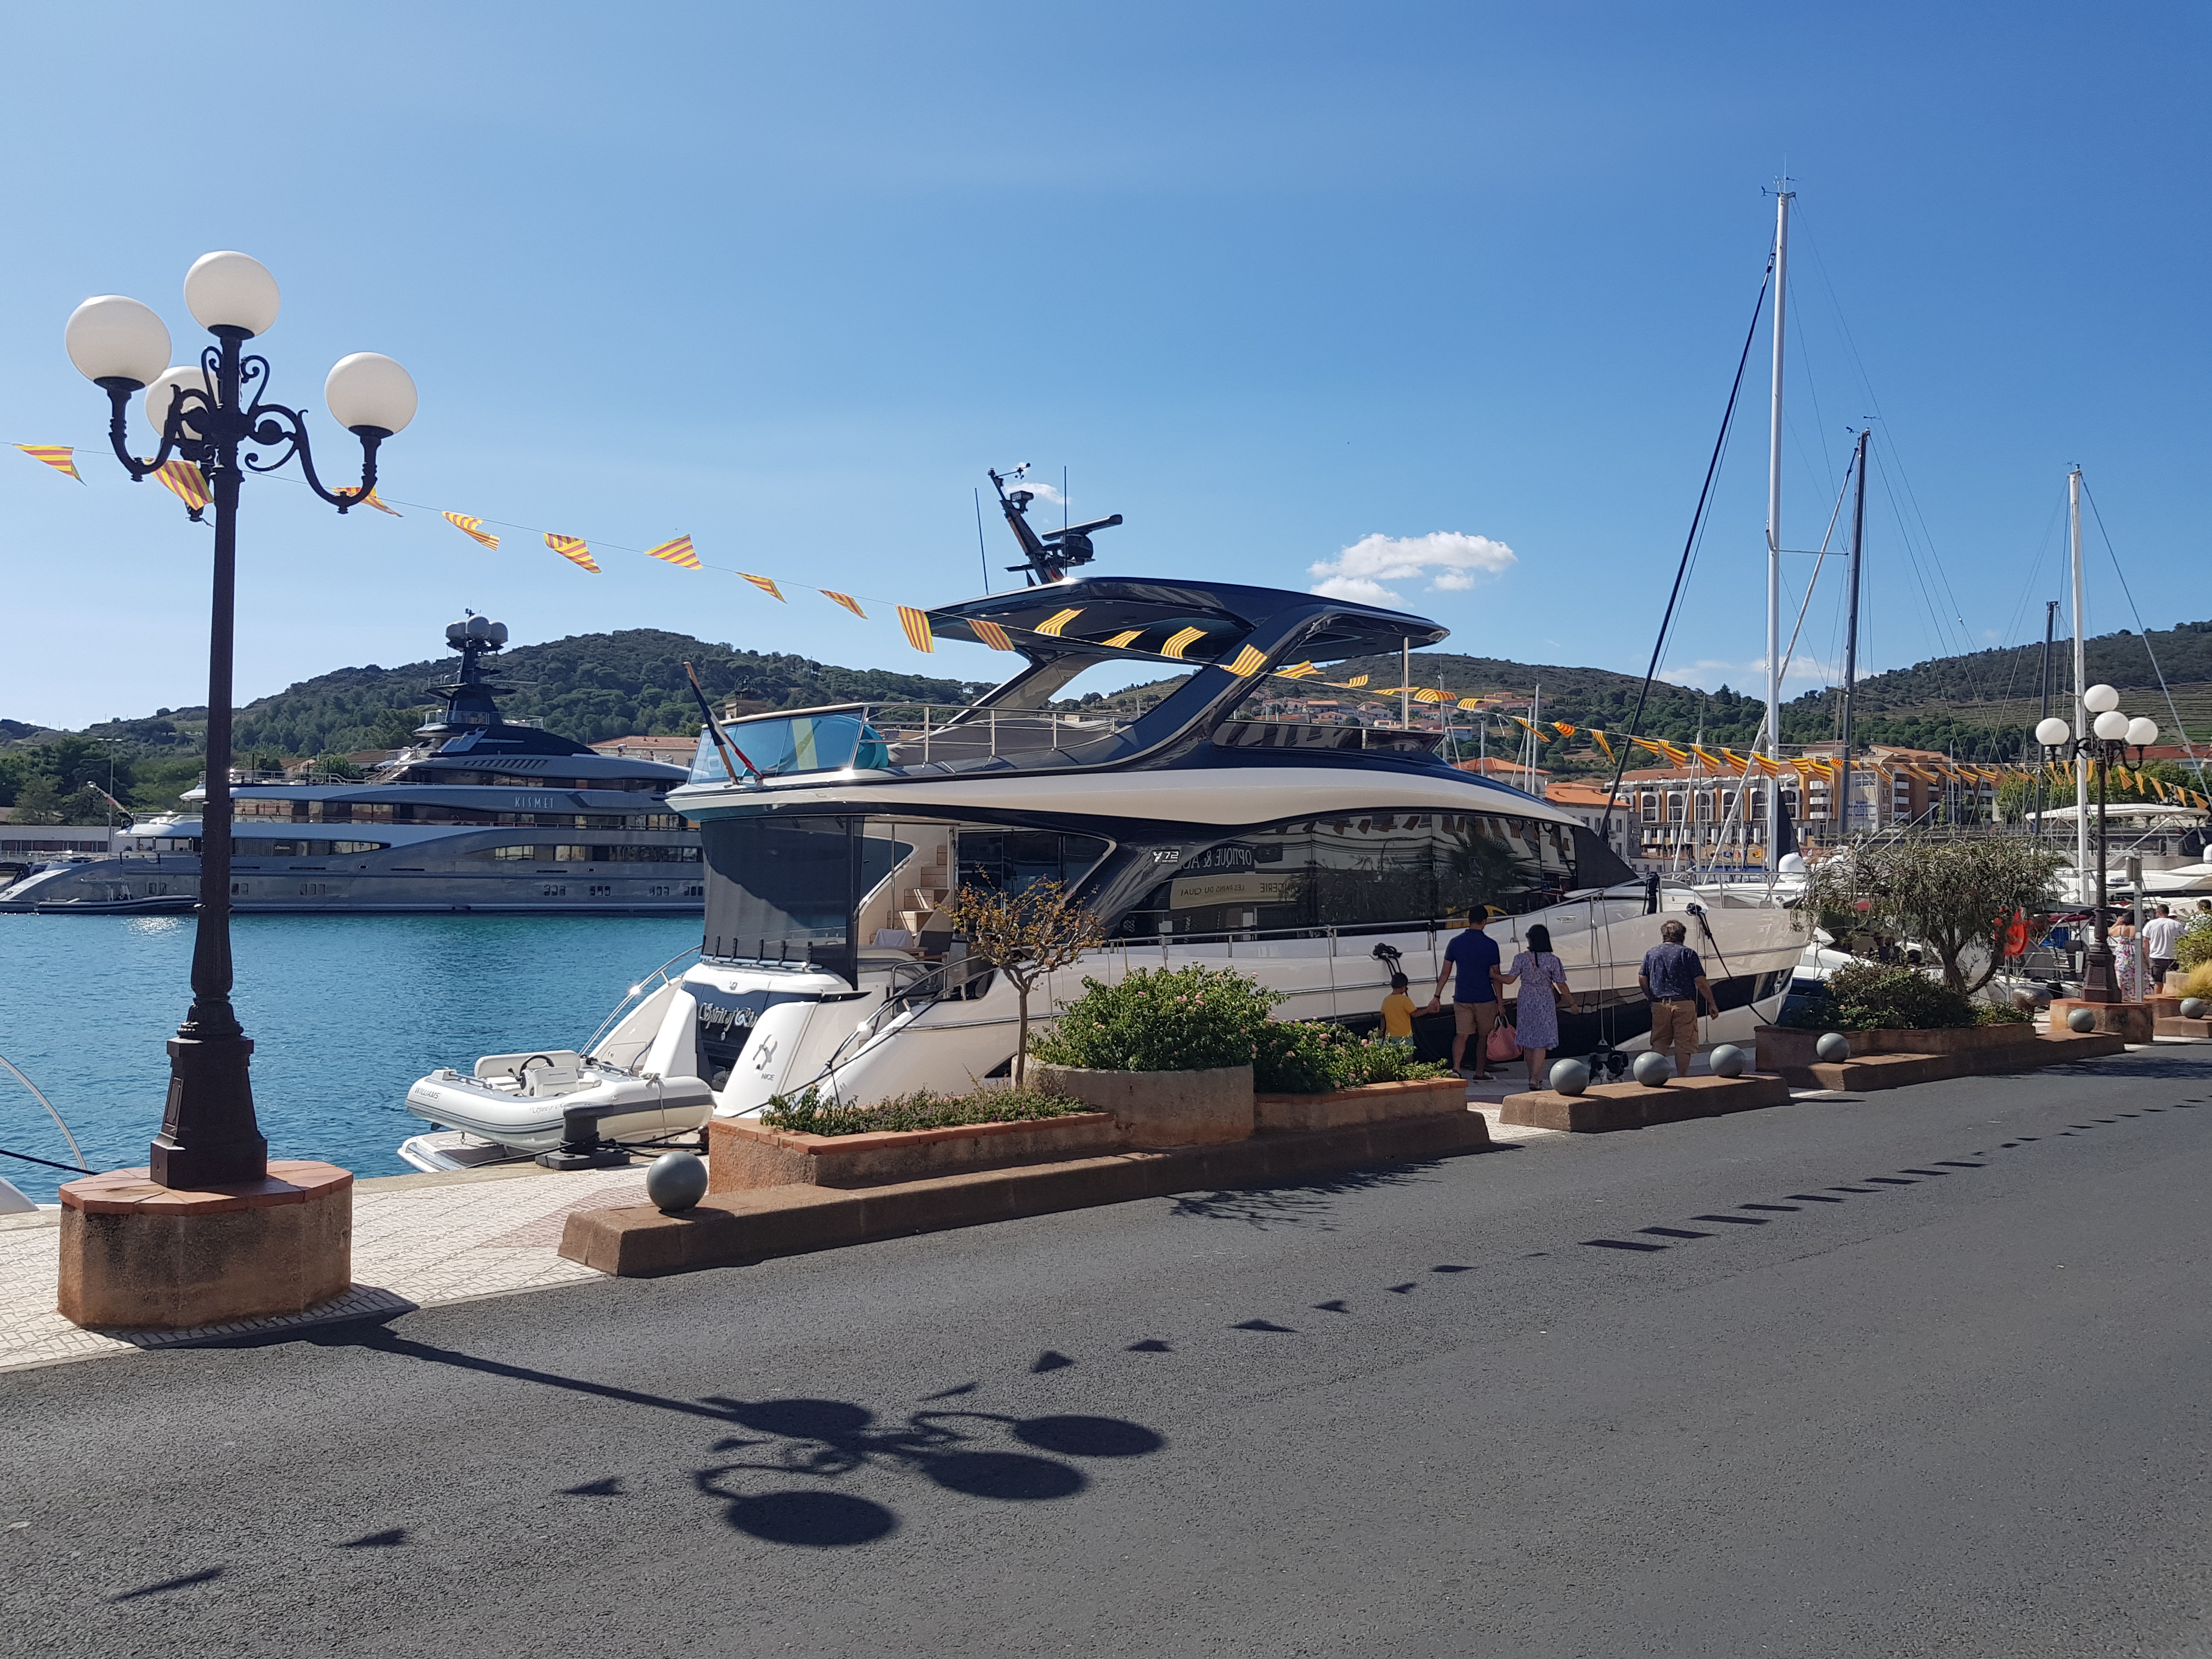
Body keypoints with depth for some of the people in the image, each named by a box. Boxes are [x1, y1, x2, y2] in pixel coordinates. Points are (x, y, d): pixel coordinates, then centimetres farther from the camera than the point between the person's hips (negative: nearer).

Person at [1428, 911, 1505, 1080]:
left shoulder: (1455, 943, 0)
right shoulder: (1490, 945, -9)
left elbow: (1445, 973, 3)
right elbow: (1495, 976, -7)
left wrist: (1437, 997, 9)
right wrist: (1500, 1002, -1)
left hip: (1462, 997, 2)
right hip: (1485, 999, -2)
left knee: (1461, 1034, 4)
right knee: (1484, 1036, 12)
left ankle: (1456, 1068, -15)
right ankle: (1480, 1073, 19)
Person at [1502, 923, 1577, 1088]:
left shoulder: (1521, 958, -8)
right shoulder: (1553, 961, -9)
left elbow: (1510, 979, -6)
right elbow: (1562, 986, -5)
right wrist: (1572, 1003, 8)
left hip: (1526, 1002, 2)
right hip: (1545, 1004, -2)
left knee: (1528, 1041, 14)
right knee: (1541, 1042, 0)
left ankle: (1533, 1075, 25)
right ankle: (1535, 1078, -11)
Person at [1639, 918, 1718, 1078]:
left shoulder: (1651, 953, 9)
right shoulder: (1688, 953, -2)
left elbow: (1642, 978, 8)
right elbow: (1700, 982, -6)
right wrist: (1712, 1004, 1)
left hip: (1659, 1005, 3)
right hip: (1683, 1005, -3)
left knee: (1658, 1044, 10)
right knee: (1683, 1045, 2)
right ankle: (1682, 1079, 4)